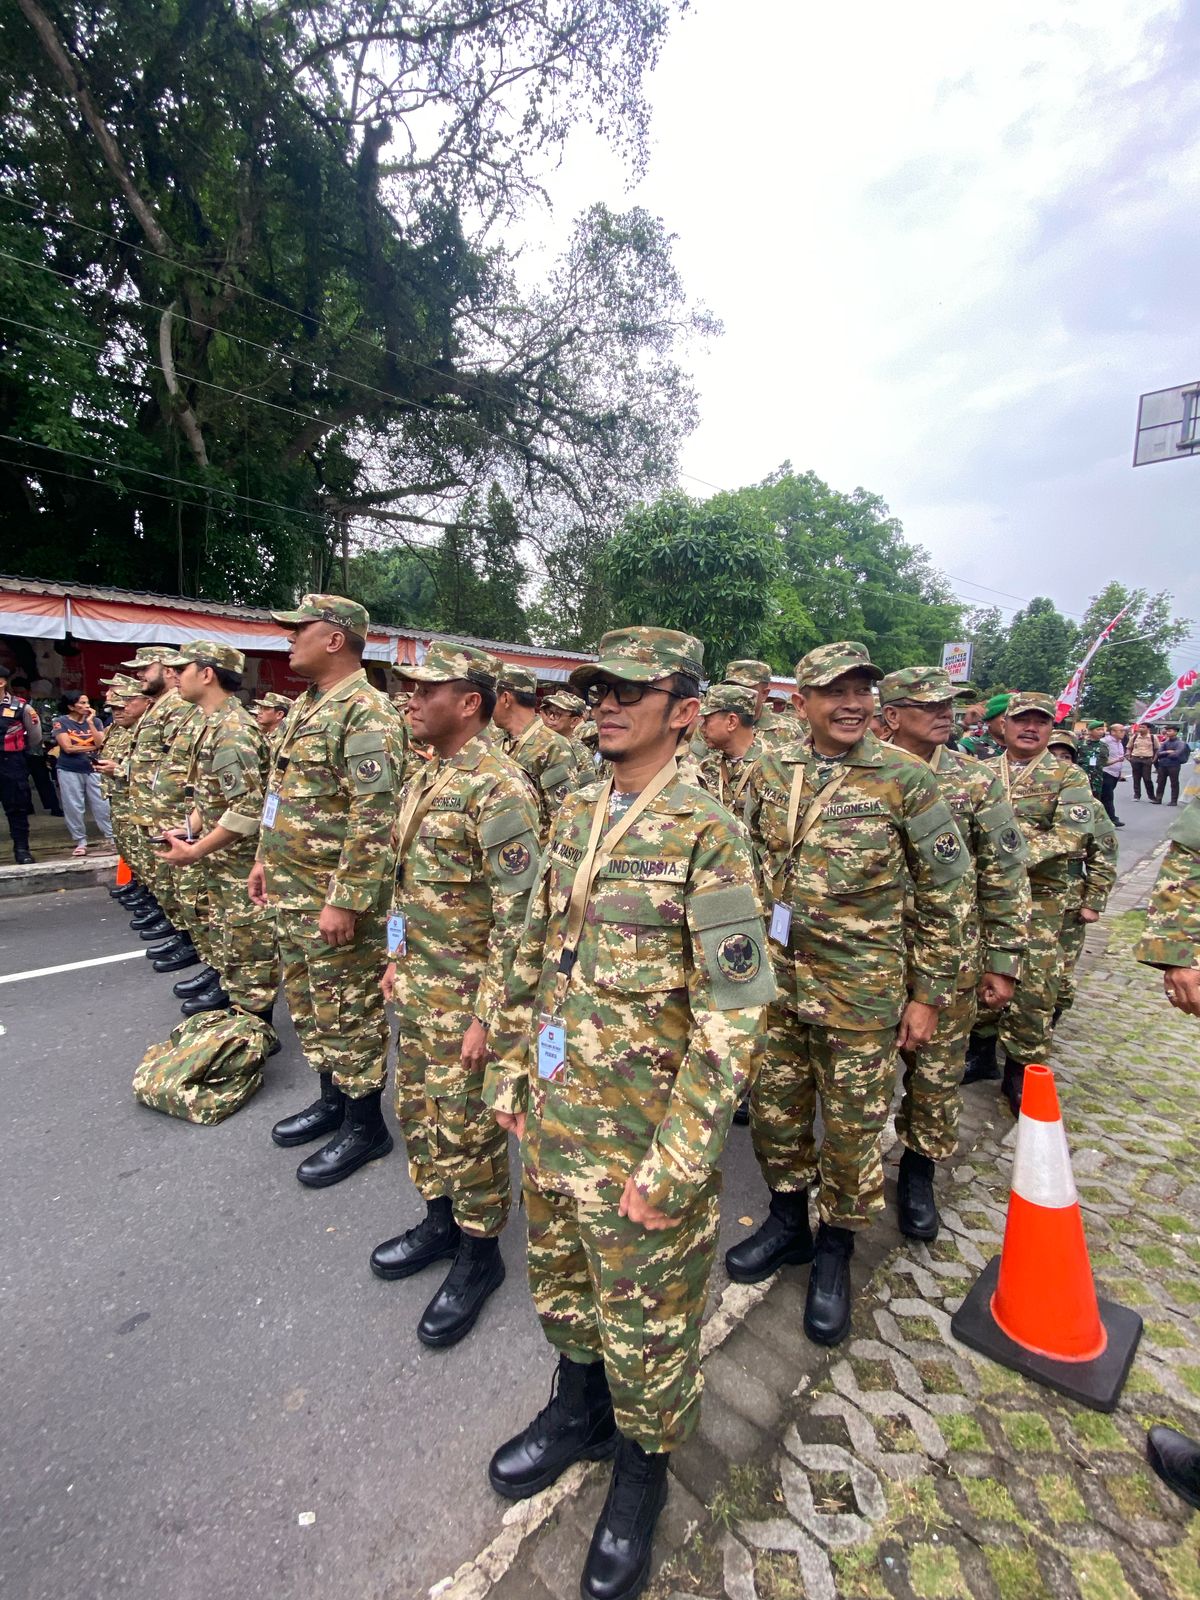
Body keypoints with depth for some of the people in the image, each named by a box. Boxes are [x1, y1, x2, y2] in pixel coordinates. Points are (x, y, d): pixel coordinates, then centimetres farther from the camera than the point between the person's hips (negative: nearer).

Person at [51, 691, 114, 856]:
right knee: (74, 807, 4)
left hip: (93, 769, 1)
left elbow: (101, 744, -9)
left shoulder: (95, 721, 4)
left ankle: (111, 837, 6)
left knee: (102, 805, -1)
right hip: (69, 771, -1)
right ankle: (81, 842, 13)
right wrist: (92, 747, -7)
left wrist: (90, 722, -10)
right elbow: (68, 748, -12)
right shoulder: (60, 722, -3)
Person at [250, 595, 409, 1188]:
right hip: (292, 890, 10)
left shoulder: (366, 713, -19)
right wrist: (265, 858, 20)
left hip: (336, 896, -10)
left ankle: (365, 1126, 23)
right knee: (308, 1000, 21)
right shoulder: (306, 705, 13)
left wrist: (345, 901, -25)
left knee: (349, 1010, 5)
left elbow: (375, 821, -25)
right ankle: (332, 1100, 40)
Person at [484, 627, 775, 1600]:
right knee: (560, 1277, 27)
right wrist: (510, 1071, 10)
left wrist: (677, 1162, -18)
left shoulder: (706, 834, -18)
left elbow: (733, 1013, -19)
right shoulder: (575, 814, 3)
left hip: (643, 1128, -6)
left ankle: (642, 1468, 47)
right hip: (553, 1113, 6)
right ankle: (579, 1411, 56)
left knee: (644, 1316, 17)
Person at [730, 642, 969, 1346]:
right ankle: (789, 1219, 44)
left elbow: (945, 895, -5)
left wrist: (929, 994, -4)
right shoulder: (770, 773, 1)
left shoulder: (906, 780, -10)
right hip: (775, 981, 4)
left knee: (851, 1127, 12)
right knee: (774, 1110, 17)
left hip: (861, 994, -3)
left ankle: (835, 1248, 38)